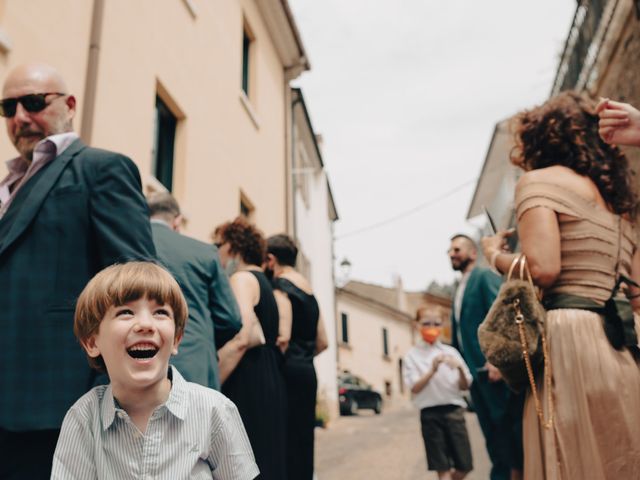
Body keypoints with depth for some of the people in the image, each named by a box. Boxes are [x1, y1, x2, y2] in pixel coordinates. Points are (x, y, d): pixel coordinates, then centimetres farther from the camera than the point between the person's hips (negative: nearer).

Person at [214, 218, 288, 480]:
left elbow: (240, 338, -23)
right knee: (263, 459, 14)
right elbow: (275, 339, 22)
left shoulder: (242, 279, -9)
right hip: (267, 383, 10)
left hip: (247, 385, -10)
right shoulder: (263, 281, 20)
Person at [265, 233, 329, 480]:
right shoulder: (309, 291, 16)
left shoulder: (279, 288, -10)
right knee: (301, 442, 13)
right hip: (307, 371, 9)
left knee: (285, 446, -5)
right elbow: (322, 343, 18)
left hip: (288, 373, -9)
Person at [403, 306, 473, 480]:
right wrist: (432, 370, -24)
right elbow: (414, 388, -10)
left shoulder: (450, 351, 7)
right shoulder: (412, 355, -1)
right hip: (430, 413, -3)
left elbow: (465, 386, 6)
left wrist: (460, 369, -14)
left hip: (454, 410, 3)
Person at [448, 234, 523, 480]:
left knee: (508, 427, -2)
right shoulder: (459, 289, 20)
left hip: (493, 367, -9)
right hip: (476, 371, 9)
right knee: (492, 431, 12)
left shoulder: (486, 276, -5)